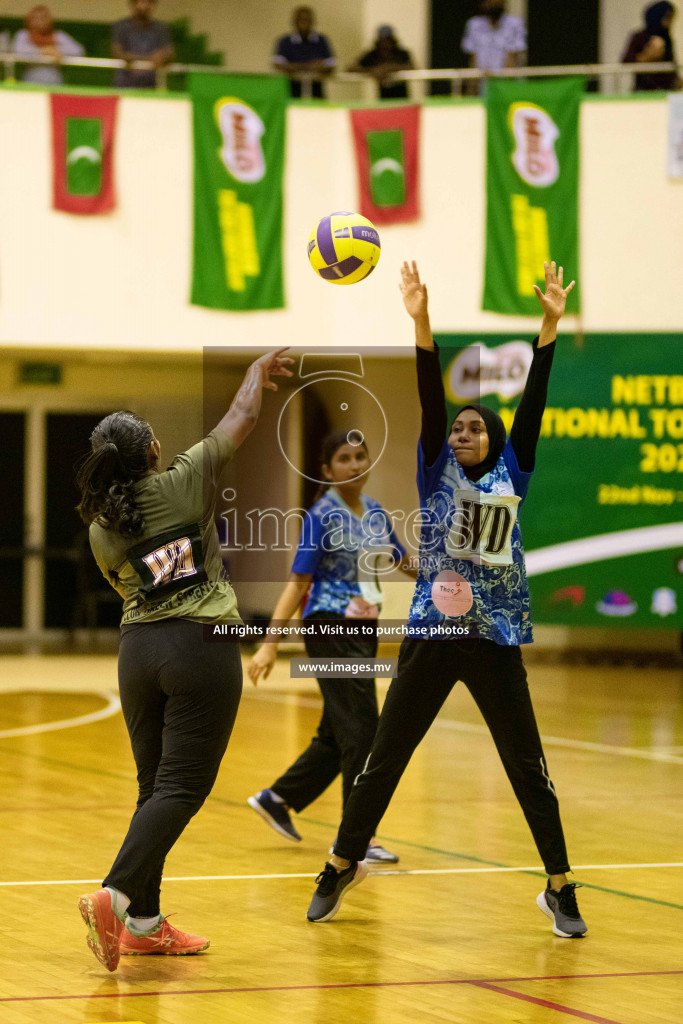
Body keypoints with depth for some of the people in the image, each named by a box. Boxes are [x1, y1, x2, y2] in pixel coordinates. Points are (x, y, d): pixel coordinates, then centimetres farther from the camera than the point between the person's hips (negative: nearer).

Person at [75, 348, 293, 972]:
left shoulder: (100, 530, 4)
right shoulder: (184, 483, -6)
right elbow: (242, 419, 5)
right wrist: (259, 370, 23)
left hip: (139, 648, 5)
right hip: (201, 646, -5)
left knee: (156, 785, 14)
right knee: (182, 786, -5)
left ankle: (144, 922, 15)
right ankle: (116, 895, -21)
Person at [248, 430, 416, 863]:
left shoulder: (375, 513, 9)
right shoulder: (322, 516, -11)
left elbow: (403, 562, 22)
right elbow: (298, 583, -12)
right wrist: (270, 644, -17)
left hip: (364, 631, 8)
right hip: (331, 628, -8)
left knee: (338, 734, 13)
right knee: (362, 730, -10)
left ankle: (277, 798, 30)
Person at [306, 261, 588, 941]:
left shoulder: (512, 476, 8)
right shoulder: (437, 475, 6)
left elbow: (532, 404, 0)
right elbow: (430, 402, -6)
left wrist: (550, 326, -8)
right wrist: (421, 324, -19)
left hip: (496, 642, 0)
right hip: (431, 637, 0)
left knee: (528, 768, 1)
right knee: (384, 759, 5)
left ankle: (560, 890, 10)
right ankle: (342, 866, 21)